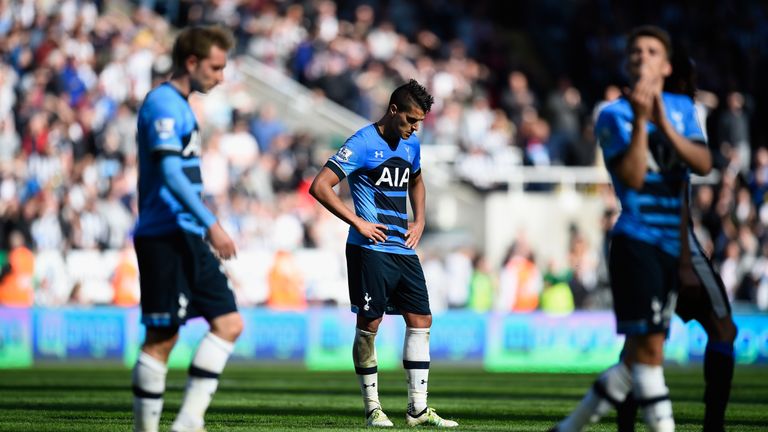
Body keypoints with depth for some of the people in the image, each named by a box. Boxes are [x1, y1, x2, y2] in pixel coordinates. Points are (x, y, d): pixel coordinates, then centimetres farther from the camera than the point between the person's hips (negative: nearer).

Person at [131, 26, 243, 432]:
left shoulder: (180, 106, 19)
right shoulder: (162, 104, -12)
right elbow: (169, 173, -22)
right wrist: (211, 224, -25)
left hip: (188, 238, 10)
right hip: (165, 236, -10)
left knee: (229, 323, 3)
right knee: (162, 337, -6)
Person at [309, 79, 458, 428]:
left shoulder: (411, 145, 12)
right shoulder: (362, 144, -11)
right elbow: (319, 187, -16)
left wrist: (419, 221, 17)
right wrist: (358, 223, -16)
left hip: (403, 249, 7)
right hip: (370, 249, -7)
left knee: (421, 320, 4)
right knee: (369, 324, -4)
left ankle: (418, 409, 8)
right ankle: (372, 409, 4)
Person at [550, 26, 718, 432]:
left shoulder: (681, 108, 12)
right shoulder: (613, 116, -3)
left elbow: (704, 165, -3)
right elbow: (633, 177, -15)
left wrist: (664, 124, -14)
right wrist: (640, 121, -21)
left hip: (673, 245, 6)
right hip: (636, 241, -6)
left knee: (639, 354, 9)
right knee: (649, 346, -16)